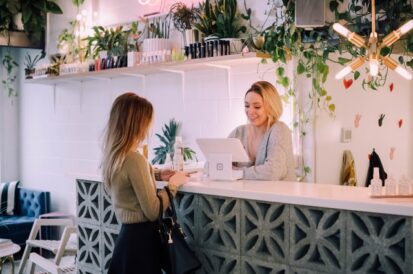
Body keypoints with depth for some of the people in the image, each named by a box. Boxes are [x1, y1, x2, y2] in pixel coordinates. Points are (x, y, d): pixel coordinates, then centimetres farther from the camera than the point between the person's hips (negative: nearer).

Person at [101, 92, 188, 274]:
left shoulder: (113, 156, 4)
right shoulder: (134, 159, -23)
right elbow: (153, 211, -19)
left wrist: (158, 175, 18)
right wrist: (173, 185, -7)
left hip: (127, 234, 9)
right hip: (140, 237, -8)